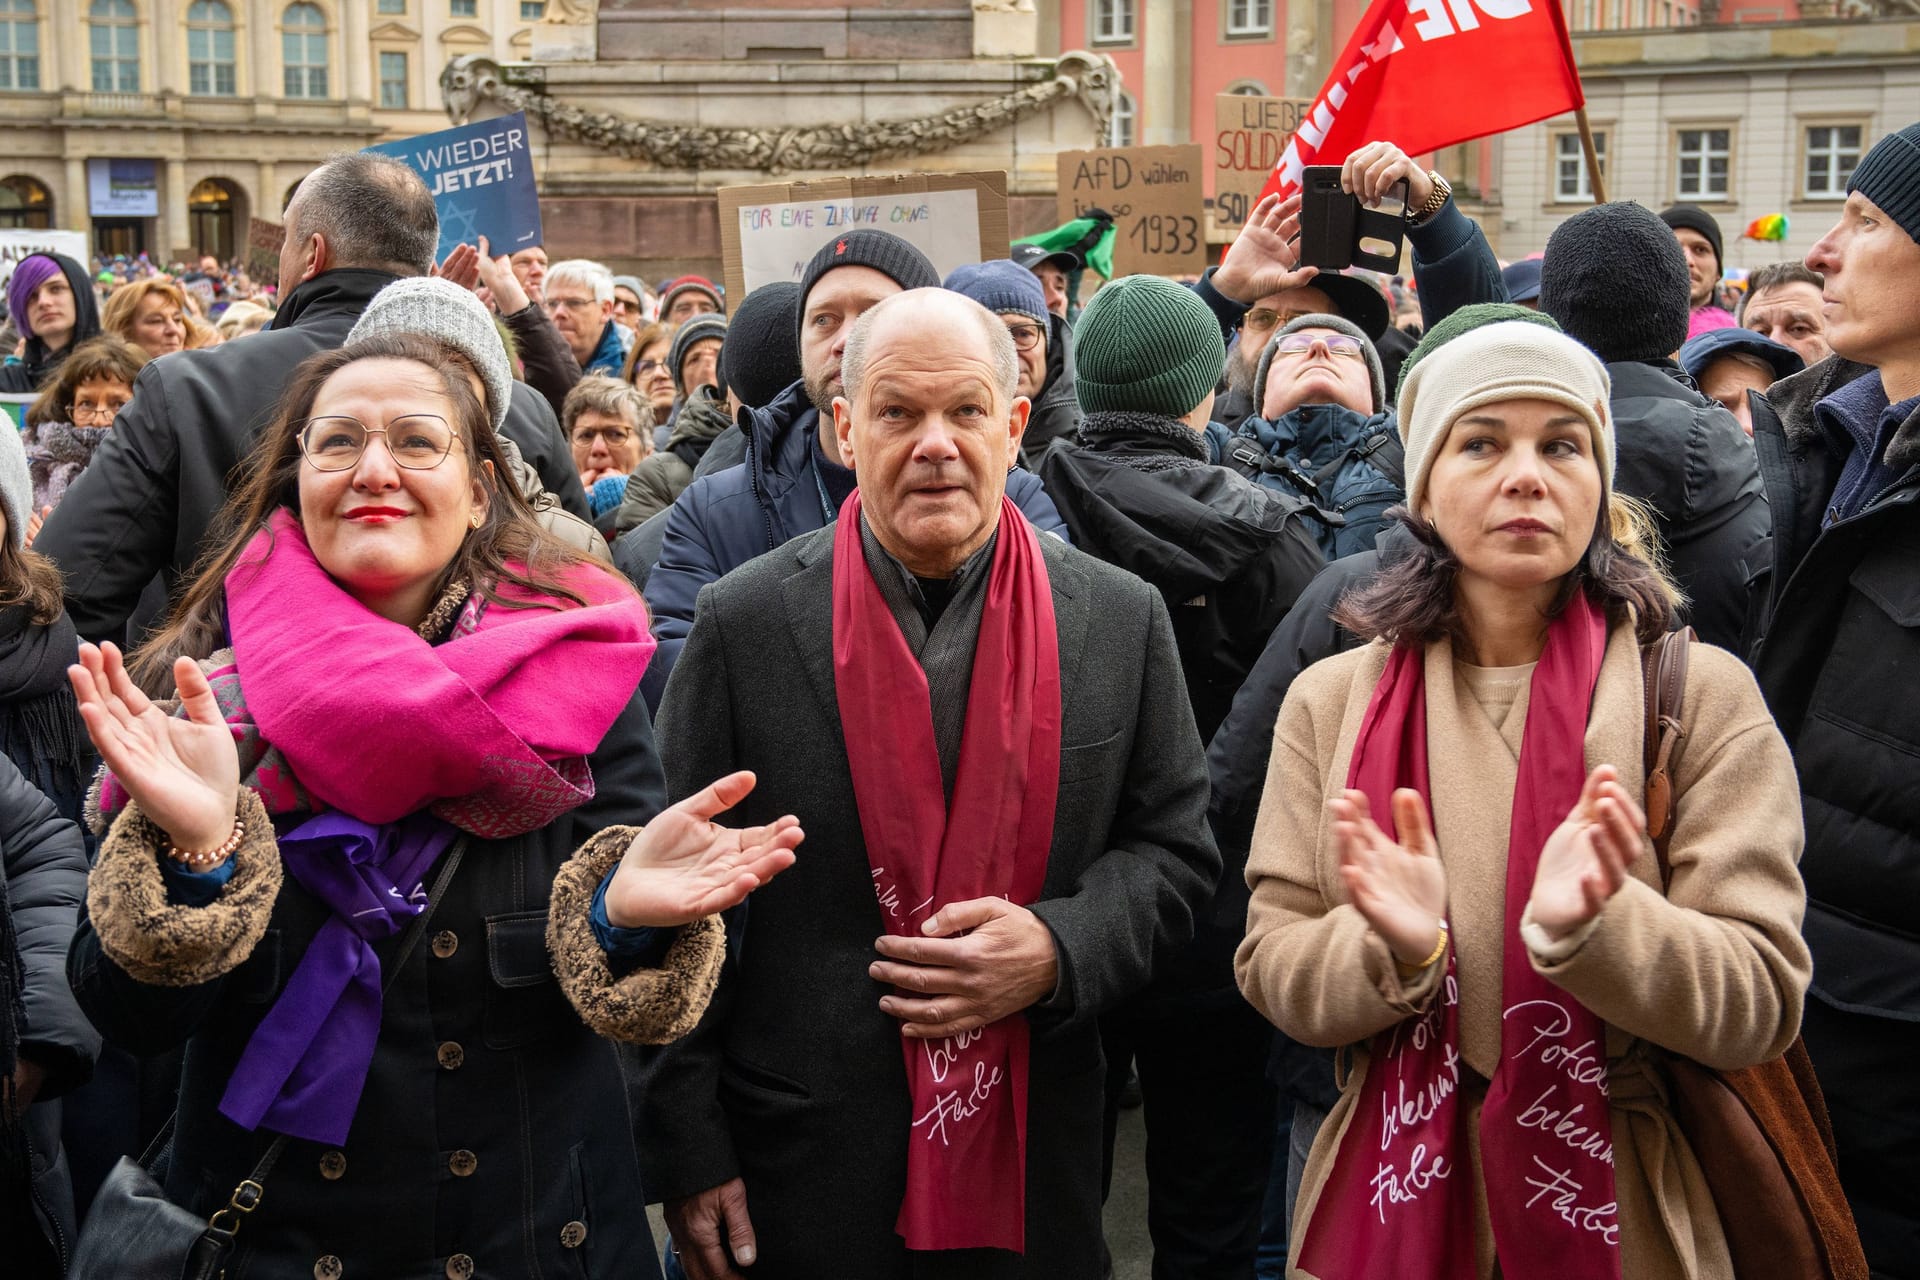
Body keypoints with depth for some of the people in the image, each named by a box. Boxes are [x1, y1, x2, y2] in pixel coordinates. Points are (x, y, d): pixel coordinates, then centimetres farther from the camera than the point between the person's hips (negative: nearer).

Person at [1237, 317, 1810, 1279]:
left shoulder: (1706, 695, -7)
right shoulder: (1331, 701, -2)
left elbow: (1761, 1003, -12)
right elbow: (1274, 975, -4)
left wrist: (1586, 928, -29)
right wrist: (1396, 949, -24)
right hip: (1390, 1199, 1)